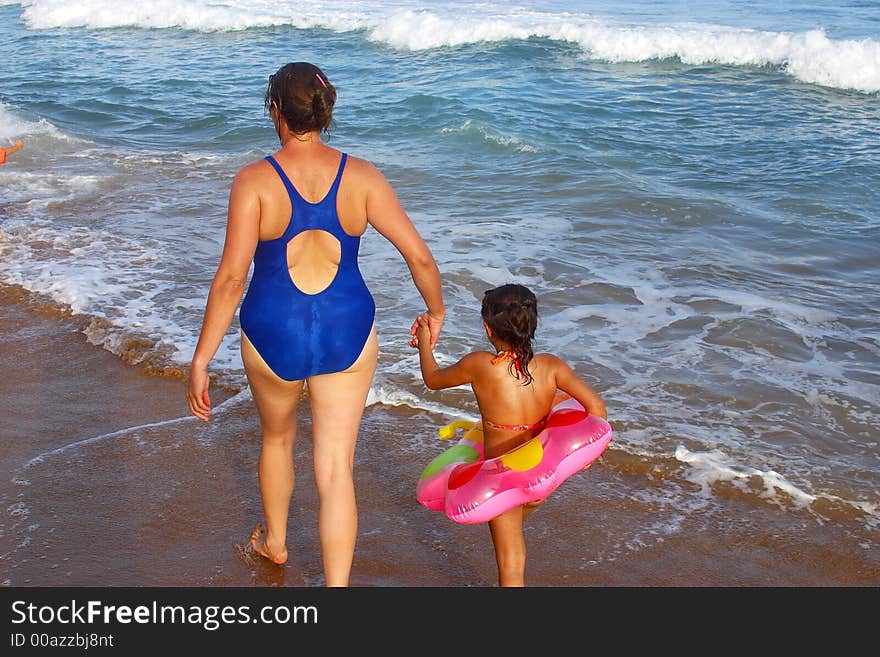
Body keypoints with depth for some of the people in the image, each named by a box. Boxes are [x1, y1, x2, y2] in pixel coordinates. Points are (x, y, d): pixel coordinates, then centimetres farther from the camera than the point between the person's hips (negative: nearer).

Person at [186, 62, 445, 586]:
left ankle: (274, 541, 52)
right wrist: (435, 311, 11)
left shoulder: (255, 181, -13)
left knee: (277, 438, 28)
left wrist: (201, 361, -11)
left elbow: (232, 277, -17)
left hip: (273, 335, 0)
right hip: (348, 334, 0)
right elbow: (420, 255, -7)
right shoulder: (361, 176, -7)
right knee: (336, 470, 6)